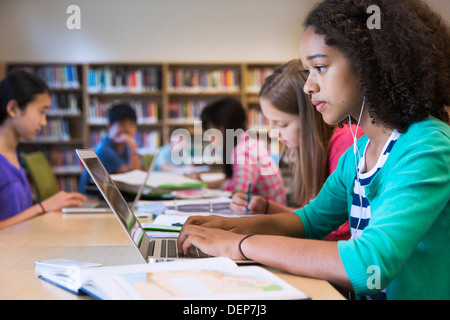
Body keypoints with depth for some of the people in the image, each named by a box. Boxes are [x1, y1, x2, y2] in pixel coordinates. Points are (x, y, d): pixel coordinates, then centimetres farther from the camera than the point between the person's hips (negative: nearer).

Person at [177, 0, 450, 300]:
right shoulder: (359, 150, 6)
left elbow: (371, 266, -29)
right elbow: (313, 219, 17)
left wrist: (241, 244, -23)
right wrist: (234, 225, 0)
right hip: (366, 293, 6)